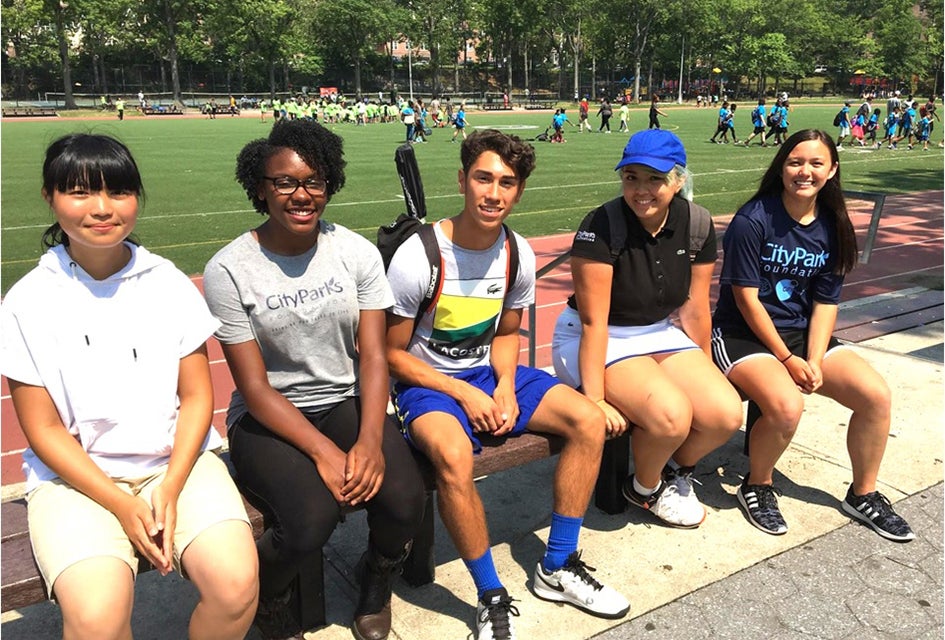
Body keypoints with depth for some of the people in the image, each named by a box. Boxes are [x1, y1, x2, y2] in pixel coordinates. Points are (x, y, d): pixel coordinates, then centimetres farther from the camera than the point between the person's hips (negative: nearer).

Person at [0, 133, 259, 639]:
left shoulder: (170, 284, 2)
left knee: (235, 583, -23)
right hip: (75, 476, -1)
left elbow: (196, 395, 3)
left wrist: (170, 488, -11)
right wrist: (122, 505, -11)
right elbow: (44, 430, -1)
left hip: (178, 461, 1)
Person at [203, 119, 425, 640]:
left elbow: (373, 355, -5)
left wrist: (370, 440, -20)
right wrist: (323, 451, -22)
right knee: (311, 520, -28)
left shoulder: (356, 253, -2)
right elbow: (254, 387, -12)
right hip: (269, 416, -2)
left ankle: (377, 582, 16)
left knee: (404, 501, -22)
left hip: (348, 401, 3)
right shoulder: (229, 271, -11)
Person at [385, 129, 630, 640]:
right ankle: (491, 597, -14)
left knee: (589, 420, -11)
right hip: (428, 383, -5)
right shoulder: (417, 257, -19)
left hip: (490, 374, 6)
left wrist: (505, 386, -9)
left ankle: (557, 569, 4)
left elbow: (505, 333, 10)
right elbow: (392, 353, -11)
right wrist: (464, 393, -18)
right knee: (452, 454, -37)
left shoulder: (519, 254, -2)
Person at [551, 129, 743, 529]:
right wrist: (595, 399, -23)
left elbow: (694, 309, 4)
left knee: (727, 414, -13)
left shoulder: (696, 224, -5)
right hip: (595, 341, -5)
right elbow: (594, 322, -22)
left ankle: (677, 470, 20)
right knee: (671, 414, -27)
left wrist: (705, 375, 11)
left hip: (658, 335, 6)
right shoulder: (601, 227, -21)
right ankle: (645, 489, 7)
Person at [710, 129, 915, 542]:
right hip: (743, 335, -6)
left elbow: (825, 302, 2)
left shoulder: (832, 226, 3)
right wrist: (788, 359, -16)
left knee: (876, 394, -11)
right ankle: (756, 486, -1)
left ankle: (862, 494, 13)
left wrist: (815, 361, -11)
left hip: (803, 334, 6)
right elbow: (746, 298, -15)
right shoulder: (753, 220, -15)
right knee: (786, 405, -31)